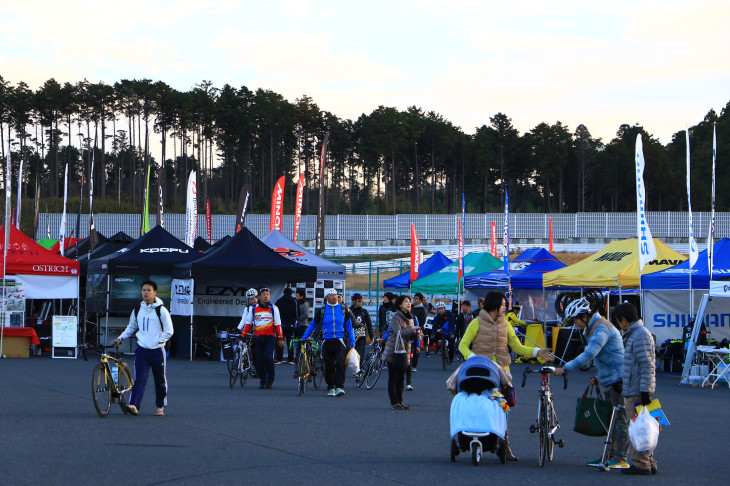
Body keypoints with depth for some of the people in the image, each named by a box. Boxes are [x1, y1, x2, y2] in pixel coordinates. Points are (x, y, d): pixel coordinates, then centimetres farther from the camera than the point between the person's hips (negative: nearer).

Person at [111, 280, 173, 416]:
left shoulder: (161, 310, -4)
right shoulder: (137, 310, 8)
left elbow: (169, 331, -3)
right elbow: (131, 328, 23)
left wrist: (158, 341, -11)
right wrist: (121, 338, 11)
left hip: (157, 351, -2)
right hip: (142, 350, 2)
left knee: (160, 380, 7)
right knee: (139, 378, -12)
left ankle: (160, 407, 20)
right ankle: (134, 405, -22)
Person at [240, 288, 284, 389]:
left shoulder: (273, 308, 6)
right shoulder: (254, 309, 10)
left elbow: (278, 324, 5)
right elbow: (248, 323, 13)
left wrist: (280, 338, 0)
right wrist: (242, 335, 3)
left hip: (270, 336, -2)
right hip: (258, 338, 2)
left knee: (268, 357, -17)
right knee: (259, 361, 0)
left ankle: (270, 380, -6)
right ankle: (262, 381, 11)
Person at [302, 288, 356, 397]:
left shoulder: (343, 309, 9)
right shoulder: (322, 310, 7)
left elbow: (349, 326, 15)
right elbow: (313, 325, 17)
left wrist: (352, 342, 10)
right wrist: (303, 338, 15)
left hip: (340, 341, -1)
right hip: (327, 342, 1)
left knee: (340, 364, -16)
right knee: (329, 366, 3)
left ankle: (340, 387, -18)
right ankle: (331, 388, 14)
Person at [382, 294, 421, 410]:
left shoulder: (410, 317, 13)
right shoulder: (396, 317, -11)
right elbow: (398, 332, -24)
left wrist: (416, 334, -4)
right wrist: (411, 329, -20)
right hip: (393, 351, -7)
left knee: (401, 378, 9)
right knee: (393, 378, -3)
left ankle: (400, 402, 14)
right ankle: (394, 402, 0)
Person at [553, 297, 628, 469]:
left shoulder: (601, 328, -17)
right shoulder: (592, 329, 17)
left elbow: (589, 354, -27)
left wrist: (565, 368, -27)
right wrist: (599, 377, 14)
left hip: (619, 379, -11)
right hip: (609, 381, 11)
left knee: (620, 419, -9)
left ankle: (621, 459, -9)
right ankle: (610, 456, 17)